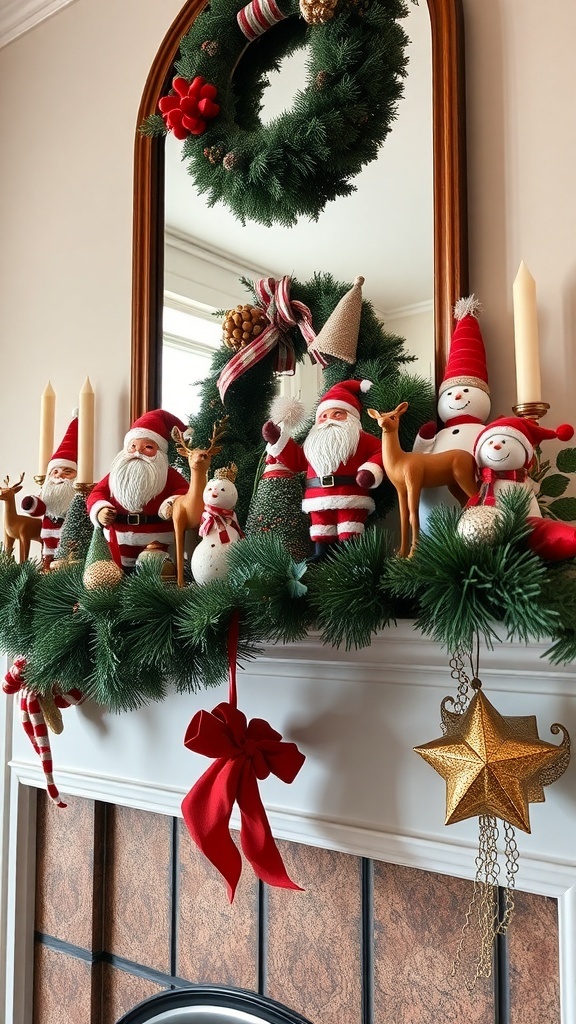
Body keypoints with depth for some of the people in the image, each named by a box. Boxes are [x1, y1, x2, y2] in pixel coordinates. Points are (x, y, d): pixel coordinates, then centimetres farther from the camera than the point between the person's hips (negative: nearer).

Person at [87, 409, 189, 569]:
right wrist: (99, 510, -13)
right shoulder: (116, 474, 7)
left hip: (157, 540, -3)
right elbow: (97, 493, 8)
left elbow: (184, 491, -12)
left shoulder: (168, 475, -2)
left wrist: (174, 504, -33)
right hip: (120, 540, 3)